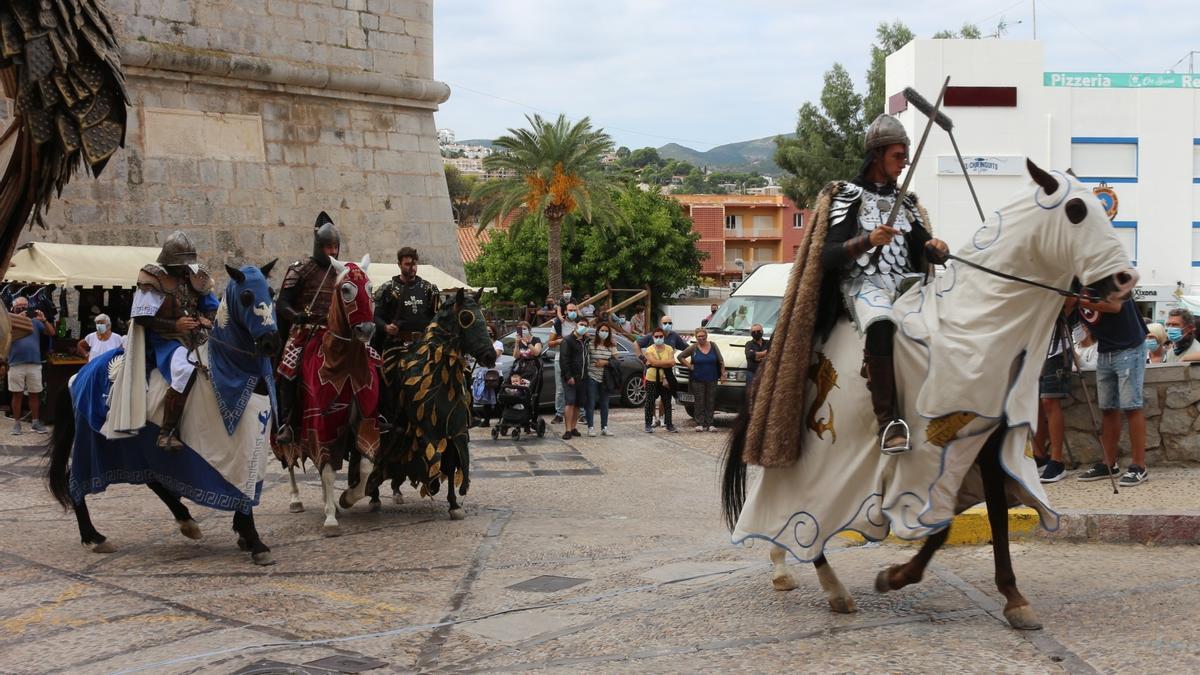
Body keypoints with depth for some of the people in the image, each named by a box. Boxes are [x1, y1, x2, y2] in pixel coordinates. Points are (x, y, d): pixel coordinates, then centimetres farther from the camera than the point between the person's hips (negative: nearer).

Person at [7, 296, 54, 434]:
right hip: (16, 365, -2)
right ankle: (16, 423, 8)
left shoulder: (35, 322, 9)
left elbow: (51, 332, 2)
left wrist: (43, 320, -14)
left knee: (35, 394, 6)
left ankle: (35, 422, 13)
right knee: (17, 394, 3)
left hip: (35, 364, 2)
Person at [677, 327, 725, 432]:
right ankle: (700, 424, 3)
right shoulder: (693, 348, -2)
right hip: (698, 380, -2)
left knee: (710, 402, 4)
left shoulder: (713, 346, 4)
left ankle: (709, 424, 9)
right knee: (700, 402, 0)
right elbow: (680, 357, 1)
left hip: (712, 380, 2)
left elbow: (721, 361, 8)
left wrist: (723, 374, 3)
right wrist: (689, 366, -5)